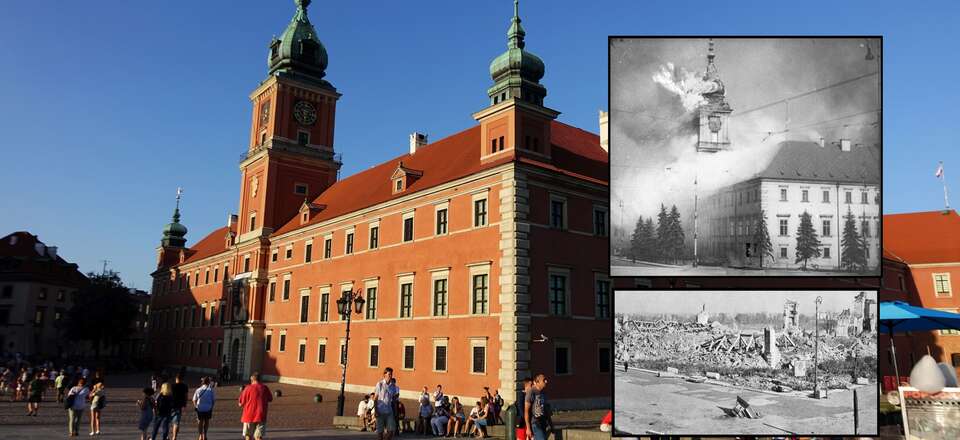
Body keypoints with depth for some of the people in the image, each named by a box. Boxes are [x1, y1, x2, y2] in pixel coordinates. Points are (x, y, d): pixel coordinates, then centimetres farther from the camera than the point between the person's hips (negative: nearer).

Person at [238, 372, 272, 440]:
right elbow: (270, 399, 16)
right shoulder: (265, 388, 1)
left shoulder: (248, 388, -8)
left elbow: (240, 404, -4)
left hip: (249, 416, -1)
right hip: (261, 416, 1)